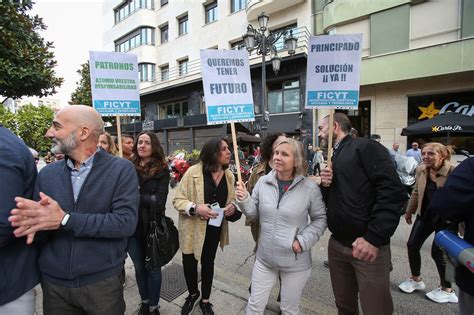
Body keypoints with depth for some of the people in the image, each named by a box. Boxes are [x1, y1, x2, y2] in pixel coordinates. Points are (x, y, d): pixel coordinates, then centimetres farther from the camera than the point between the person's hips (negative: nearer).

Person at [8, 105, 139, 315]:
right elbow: (38, 217, 2)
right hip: (53, 281, 4)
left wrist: (64, 220, -24)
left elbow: (126, 222, -20)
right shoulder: (47, 173, 2)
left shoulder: (121, 170, -12)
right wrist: (33, 219, -20)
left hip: (103, 281, -3)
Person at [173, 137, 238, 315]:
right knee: (189, 263, 12)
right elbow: (177, 200, -13)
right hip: (193, 228, -3)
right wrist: (195, 208, -30)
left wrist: (232, 206, -12)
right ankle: (192, 294, 46)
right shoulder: (193, 171, -17)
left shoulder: (229, 175, -3)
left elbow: (231, 199, 11)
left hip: (214, 228, 3)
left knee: (208, 263, 20)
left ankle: (205, 300, 44)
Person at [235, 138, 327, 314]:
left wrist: (303, 241, -16)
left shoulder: (310, 187, -15)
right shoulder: (263, 182, -6)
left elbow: (320, 219, -5)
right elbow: (254, 215, 1)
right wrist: (244, 200, -17)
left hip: (296, 263, -2)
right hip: (264, 258, 3)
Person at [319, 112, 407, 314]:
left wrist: (374, 237, -22)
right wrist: (324, 185, -5)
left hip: (368, 245, -7)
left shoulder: (365, 147, -9)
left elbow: (393, 191, -19)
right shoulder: (331, 159, 15)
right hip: (337, 244, 7)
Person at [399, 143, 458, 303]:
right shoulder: (421, 170, -1)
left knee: (438, 252, 2)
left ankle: (447, 290, 27)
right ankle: (415, 279, 31)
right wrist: (409, 211, 18)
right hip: (425, 216, 6)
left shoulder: (453, 172, -20)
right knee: (412, 245, 8)